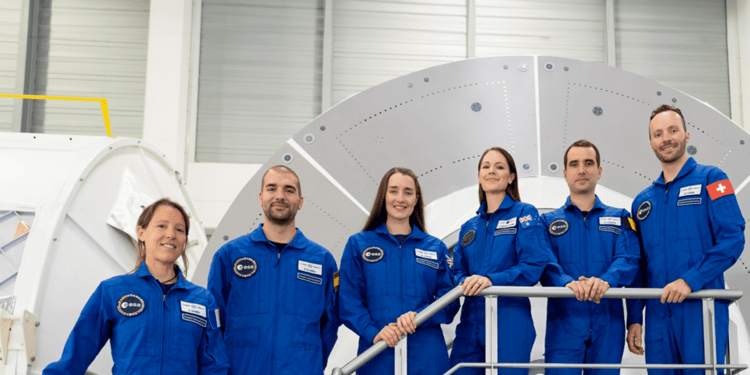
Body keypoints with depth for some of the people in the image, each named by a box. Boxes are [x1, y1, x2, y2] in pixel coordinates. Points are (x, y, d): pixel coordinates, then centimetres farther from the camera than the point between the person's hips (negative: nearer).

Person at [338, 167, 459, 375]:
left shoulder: (436, 248, 12)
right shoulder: (358, 244, 8)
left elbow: (450, 301, 4)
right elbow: (349, 302, 0)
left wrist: (418, 316, -14)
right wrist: (373, 332, -16)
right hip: (376, 357, -1)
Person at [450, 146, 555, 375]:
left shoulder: (524, 214, 2)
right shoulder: (469, 227, 19)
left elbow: (534, 266, -10)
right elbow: (458, 271, 17)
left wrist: (491, 280, -22)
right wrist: (465, 282, -7)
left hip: (510, 321, -5)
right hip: (471, 322, 5)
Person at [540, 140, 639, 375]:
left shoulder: (619, 218, 15)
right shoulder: (549, 221, 12)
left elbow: (628, 259, -1)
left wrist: (606, 280, -23)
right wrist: (568, 282, -24)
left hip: (608, 323, 1)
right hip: (564, 321, -1)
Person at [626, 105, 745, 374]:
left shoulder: (710, 179, 3)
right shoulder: (643, 201, 17)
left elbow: (733, 238, -9)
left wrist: (690, 280, -18)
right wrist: (634, 319, 10)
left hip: (702, 309, -4)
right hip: (658, 314, 5)